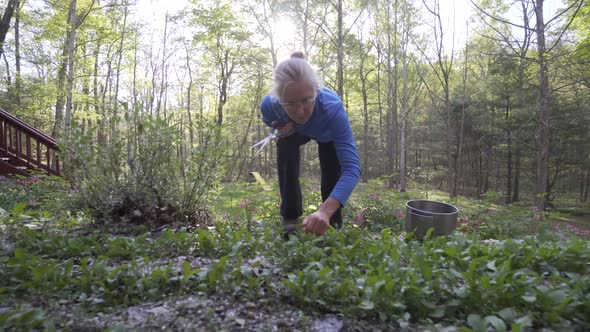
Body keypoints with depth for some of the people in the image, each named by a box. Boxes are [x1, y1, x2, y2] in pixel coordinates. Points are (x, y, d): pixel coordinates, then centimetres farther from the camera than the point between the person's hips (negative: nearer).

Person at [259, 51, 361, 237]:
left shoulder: (331, 106, -47)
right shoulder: (269, 105, -37)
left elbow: (351, 166, -52)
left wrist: (325, 211, -67)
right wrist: (282, 128, -33)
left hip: (328, 135, -1)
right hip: (295, 131, 2)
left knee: (331, 173, -17)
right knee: (285, 145, -28)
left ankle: (332, 222, 12)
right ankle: (290, 217, -14)